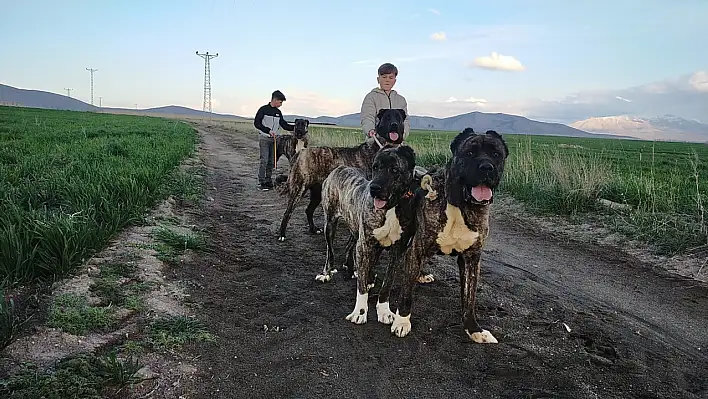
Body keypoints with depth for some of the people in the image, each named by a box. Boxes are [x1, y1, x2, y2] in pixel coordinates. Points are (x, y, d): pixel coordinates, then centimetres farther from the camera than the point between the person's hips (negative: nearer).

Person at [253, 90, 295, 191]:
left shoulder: (278, 112, 13)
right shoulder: (263, 109, -5)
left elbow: (284, 125, 17)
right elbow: (256, 123, -10)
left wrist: (294, 127, 1)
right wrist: (268, 131, -17)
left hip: (274, 139, 6)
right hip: (264, 138, -6)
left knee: (271, 161, 5)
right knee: (264, 160, -10)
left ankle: (268, 181, 12)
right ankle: (261, 182, -6)